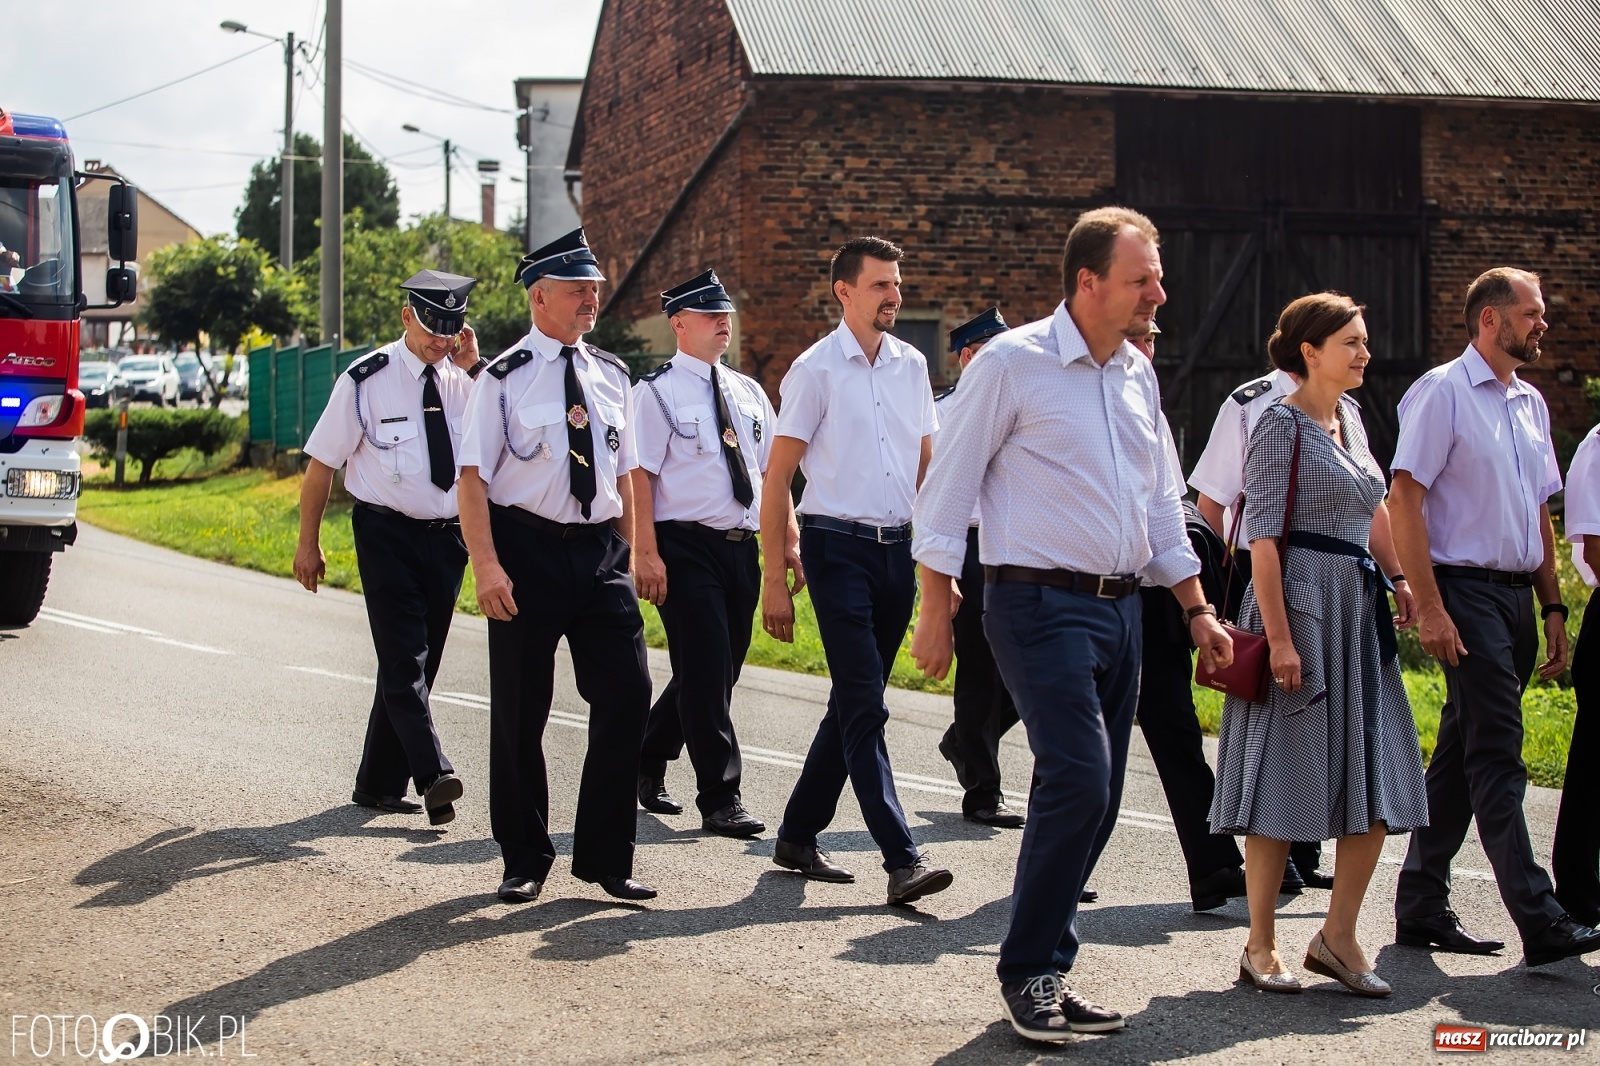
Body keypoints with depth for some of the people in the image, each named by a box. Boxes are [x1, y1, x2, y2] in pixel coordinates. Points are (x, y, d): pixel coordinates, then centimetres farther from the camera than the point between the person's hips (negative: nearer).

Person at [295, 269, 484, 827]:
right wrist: (308, 544, 0)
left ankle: (379, 783, 19)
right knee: (404, 660, -14)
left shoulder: (462, 379, 4)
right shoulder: (367, 380, -7)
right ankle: (434, 777, -22)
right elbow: (322, 463, -1)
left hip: (447, 538, 5)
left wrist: (476, 368, -15)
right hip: (387, 535, -5)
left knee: (417, 664, 9)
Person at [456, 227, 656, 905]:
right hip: (529, 550, -4)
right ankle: (525, 860, 19)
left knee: (627, 696, -2)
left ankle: (605, 856, 11)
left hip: (601, 551, 4)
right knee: (520, 711, 4)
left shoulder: (611, 376, 11)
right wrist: (487, 566, -18)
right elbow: (473, 478, -9)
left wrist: (636, 552, 13)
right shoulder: (505, 379, -4)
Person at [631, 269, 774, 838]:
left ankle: (647, 763, 32)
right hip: (686, 547, -7)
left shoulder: (748, 391, 15)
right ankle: (720, 800, 0)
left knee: (716, 672, 13)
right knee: (706, 674, -7)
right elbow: (639, 475, -10)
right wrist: (645, 553, -17)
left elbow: (773, 471, 17)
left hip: (741, 547, 7)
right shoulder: (657, 392, -4)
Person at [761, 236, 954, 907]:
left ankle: (798, 835, 24)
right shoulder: (816, 369, -5)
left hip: (898, 548, 6)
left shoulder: (911, 365, 11)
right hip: (839, 548, -6)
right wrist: (775, 580, -10)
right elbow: (777, 479, -5)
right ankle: (902, 860, -14)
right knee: (864, 707, -11)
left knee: (854, 703, 12)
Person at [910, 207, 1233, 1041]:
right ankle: (1027, 972, -3)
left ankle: (1046, 972, 17)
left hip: (1120, 608, 7)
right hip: (1042, 605, -7)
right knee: (1078, 781, -17)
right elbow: (947, 490, -7)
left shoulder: (1137, 375, 14)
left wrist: (1197, 609, 17)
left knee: (1093, 800, 7)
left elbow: (1161, 504, 22)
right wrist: (935, 614, -10)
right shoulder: (1013, 363, -8)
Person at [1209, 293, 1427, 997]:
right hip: (1300, 601, -8)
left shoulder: (1349, 416, 14)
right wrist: (1278, 636, -19)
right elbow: (1265, 536, -14)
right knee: (1284, 777, -2)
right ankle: (1261, 946, 7)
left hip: (1360, 607, 8)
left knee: (1377, 779, 4)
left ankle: (1337, 937, 13)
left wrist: (1397, 577, 15)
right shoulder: (1282, 424, -9)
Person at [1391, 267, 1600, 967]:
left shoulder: (1530, 403, 17)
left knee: (1460, 754, 11)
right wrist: (1429, 607, -18)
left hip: (1517, 595, 8)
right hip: (1467, 591, -8)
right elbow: (1404, 498, -13)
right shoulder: (1442, 392, -7)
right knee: (1497, 756, -10)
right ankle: (1540, 923, -12)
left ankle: (1421, 909, 17)